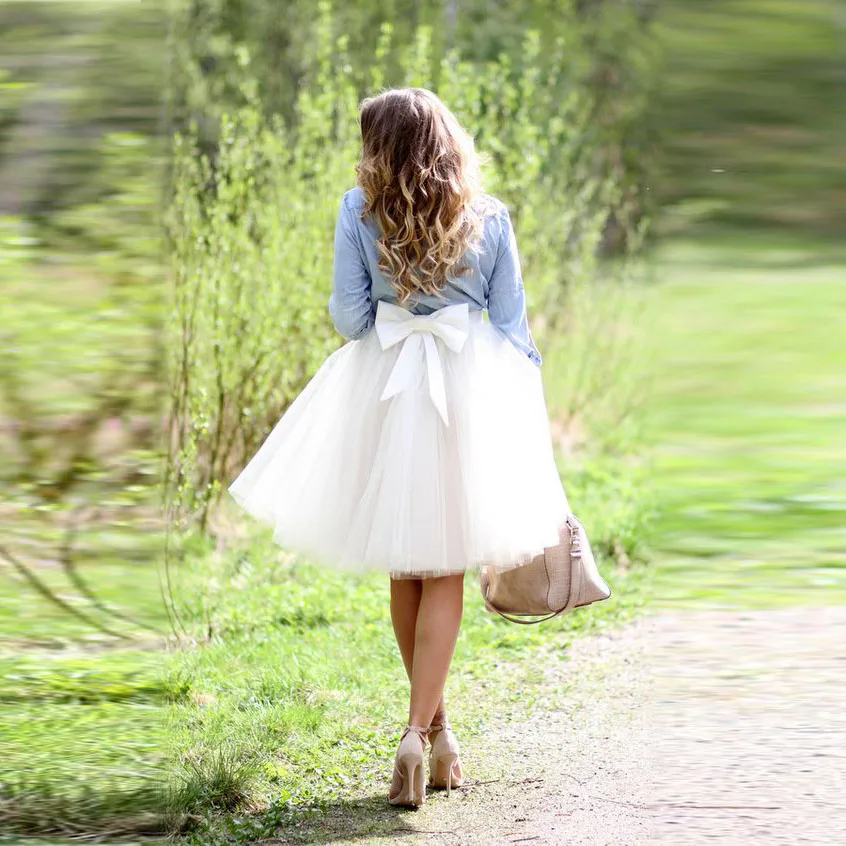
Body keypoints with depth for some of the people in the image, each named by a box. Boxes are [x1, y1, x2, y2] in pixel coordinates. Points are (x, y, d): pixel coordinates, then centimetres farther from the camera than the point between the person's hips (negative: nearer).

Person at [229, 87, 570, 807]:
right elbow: (512, 322, 1)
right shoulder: (490, 218, -2)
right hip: (470, 394, 0)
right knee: (445, 571, 4)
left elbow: (349, 315, -3)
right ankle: (419, 732, -9)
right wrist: (524, 398, 11)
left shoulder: (360, 210, -6)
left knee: (405, 567, 15)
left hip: (383, 390, 0)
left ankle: (436, 724, 25)